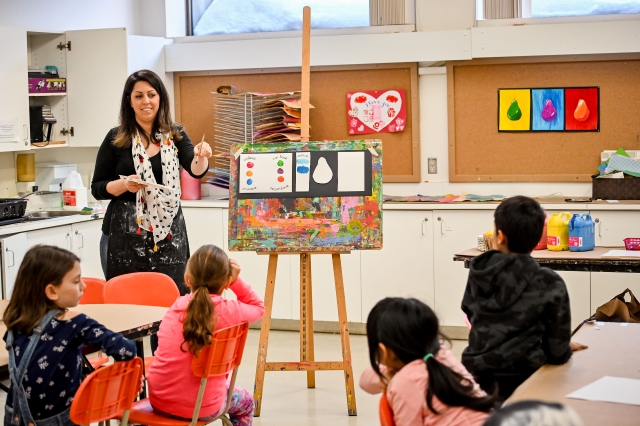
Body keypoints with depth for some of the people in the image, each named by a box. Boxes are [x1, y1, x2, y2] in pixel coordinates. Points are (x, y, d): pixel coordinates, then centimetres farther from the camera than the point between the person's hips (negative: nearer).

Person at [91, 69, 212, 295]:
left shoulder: (175, 135, 6)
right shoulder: (116, 139, 1)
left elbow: (195, 170, -10)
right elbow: (97, 188, 3)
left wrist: (201, 157, -32)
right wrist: (124, 184, -16)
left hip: (168, 235, 2)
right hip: (125, 234, -1)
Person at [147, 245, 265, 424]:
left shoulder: (175, 308, 0)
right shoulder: (229, 310, -8)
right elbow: (258, 308, 11)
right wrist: (236, 280, 7)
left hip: (159, 400, 4)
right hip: (201, 406, -3)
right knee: (246, 402, 28)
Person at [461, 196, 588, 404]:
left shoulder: (478, 272, -1)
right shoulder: (549, 285, -14)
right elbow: (557, 352, -7)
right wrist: (564, 349, 15)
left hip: (477, 378, 5)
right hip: (521, 382, -5)